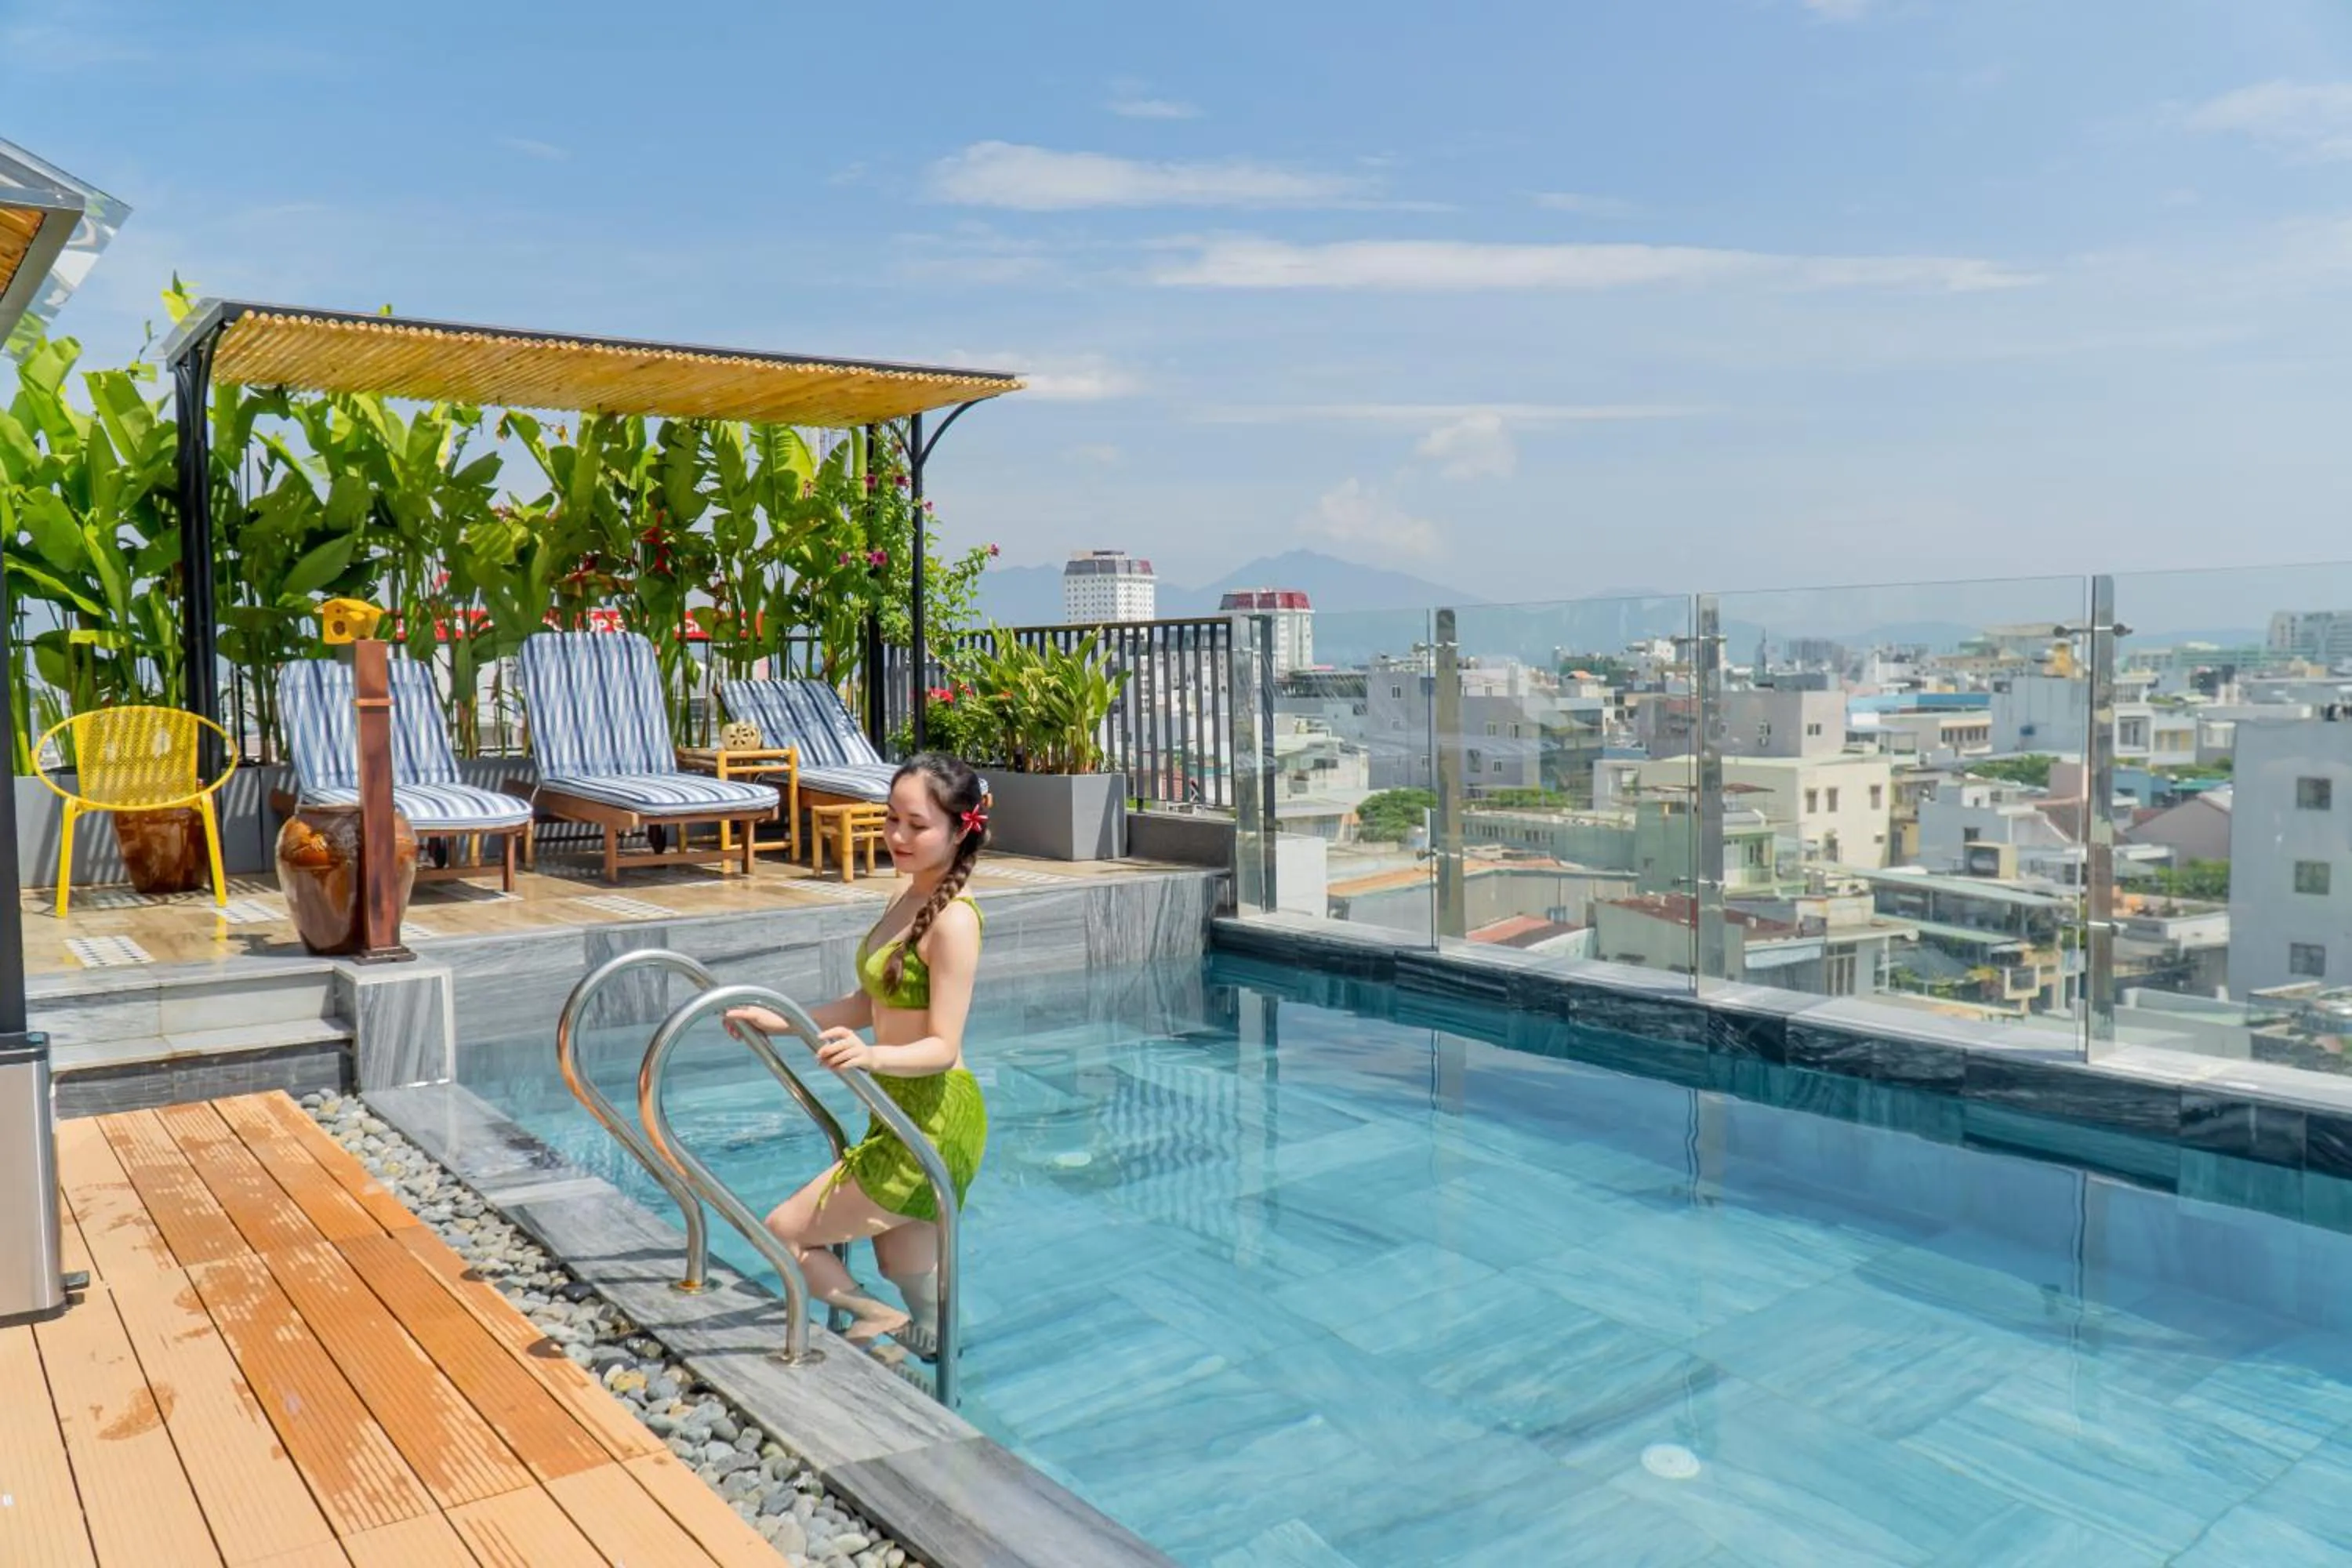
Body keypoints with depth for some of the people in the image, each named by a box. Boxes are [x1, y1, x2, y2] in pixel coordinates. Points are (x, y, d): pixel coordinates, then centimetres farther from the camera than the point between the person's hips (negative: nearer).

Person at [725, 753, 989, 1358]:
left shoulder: (951, 920, -21)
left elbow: (942, 1047, -24)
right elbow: (868, 1005, 14)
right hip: (900, 1118, 9)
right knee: (907, 1274, 23)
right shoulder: (906, 898, 7)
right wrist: (779, 1022, 11)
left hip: (934, 1123, -9)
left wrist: (870, 1056, -41)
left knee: (785, 1233, -2)